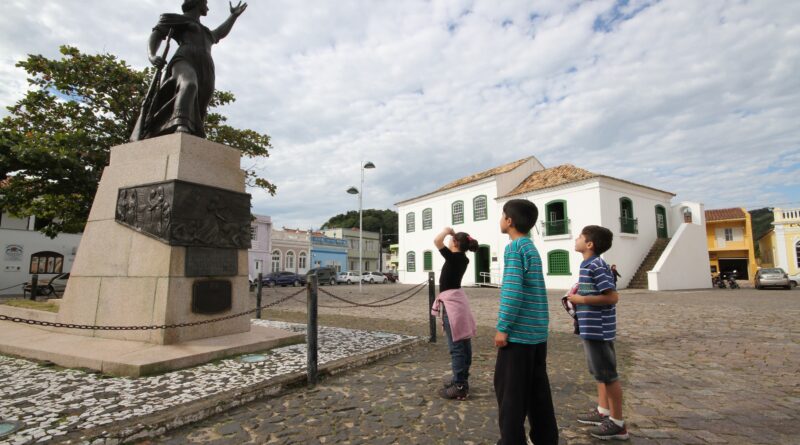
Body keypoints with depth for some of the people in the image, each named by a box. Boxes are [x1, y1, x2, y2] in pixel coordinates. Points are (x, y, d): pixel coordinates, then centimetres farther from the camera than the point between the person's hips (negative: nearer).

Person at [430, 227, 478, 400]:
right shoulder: (462, 259, 9)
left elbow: (437, 241, -27)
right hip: (457, 300, 9)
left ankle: (460, 387, -3)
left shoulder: (454, 257, -15)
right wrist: (453, 234, 18)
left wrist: (447, 231, -11)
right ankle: (462, 378, 27)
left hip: (451, 302, -9)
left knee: (456, 346, -7)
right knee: (463, 343, 15)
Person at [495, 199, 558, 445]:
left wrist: (502, 328, -16)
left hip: (519, 331, -8)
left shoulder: (514, 247, -12)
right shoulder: (532, 247, 14)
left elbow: (512, 291, -20)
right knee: (538, 389, 16)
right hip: (537, 331, 9)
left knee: (509, 389, 2)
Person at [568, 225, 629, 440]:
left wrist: (582, 299, -19)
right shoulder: (588, 265, 12)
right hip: (591, 328, 10)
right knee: (600, 372, 19)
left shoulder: (597, 266, -19)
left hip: (598, 329, -10)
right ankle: (603, 411, 33)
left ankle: (617, 423, 13)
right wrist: (578, 291, 9)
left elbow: (612, 296, -23)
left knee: (608, 374, 1)